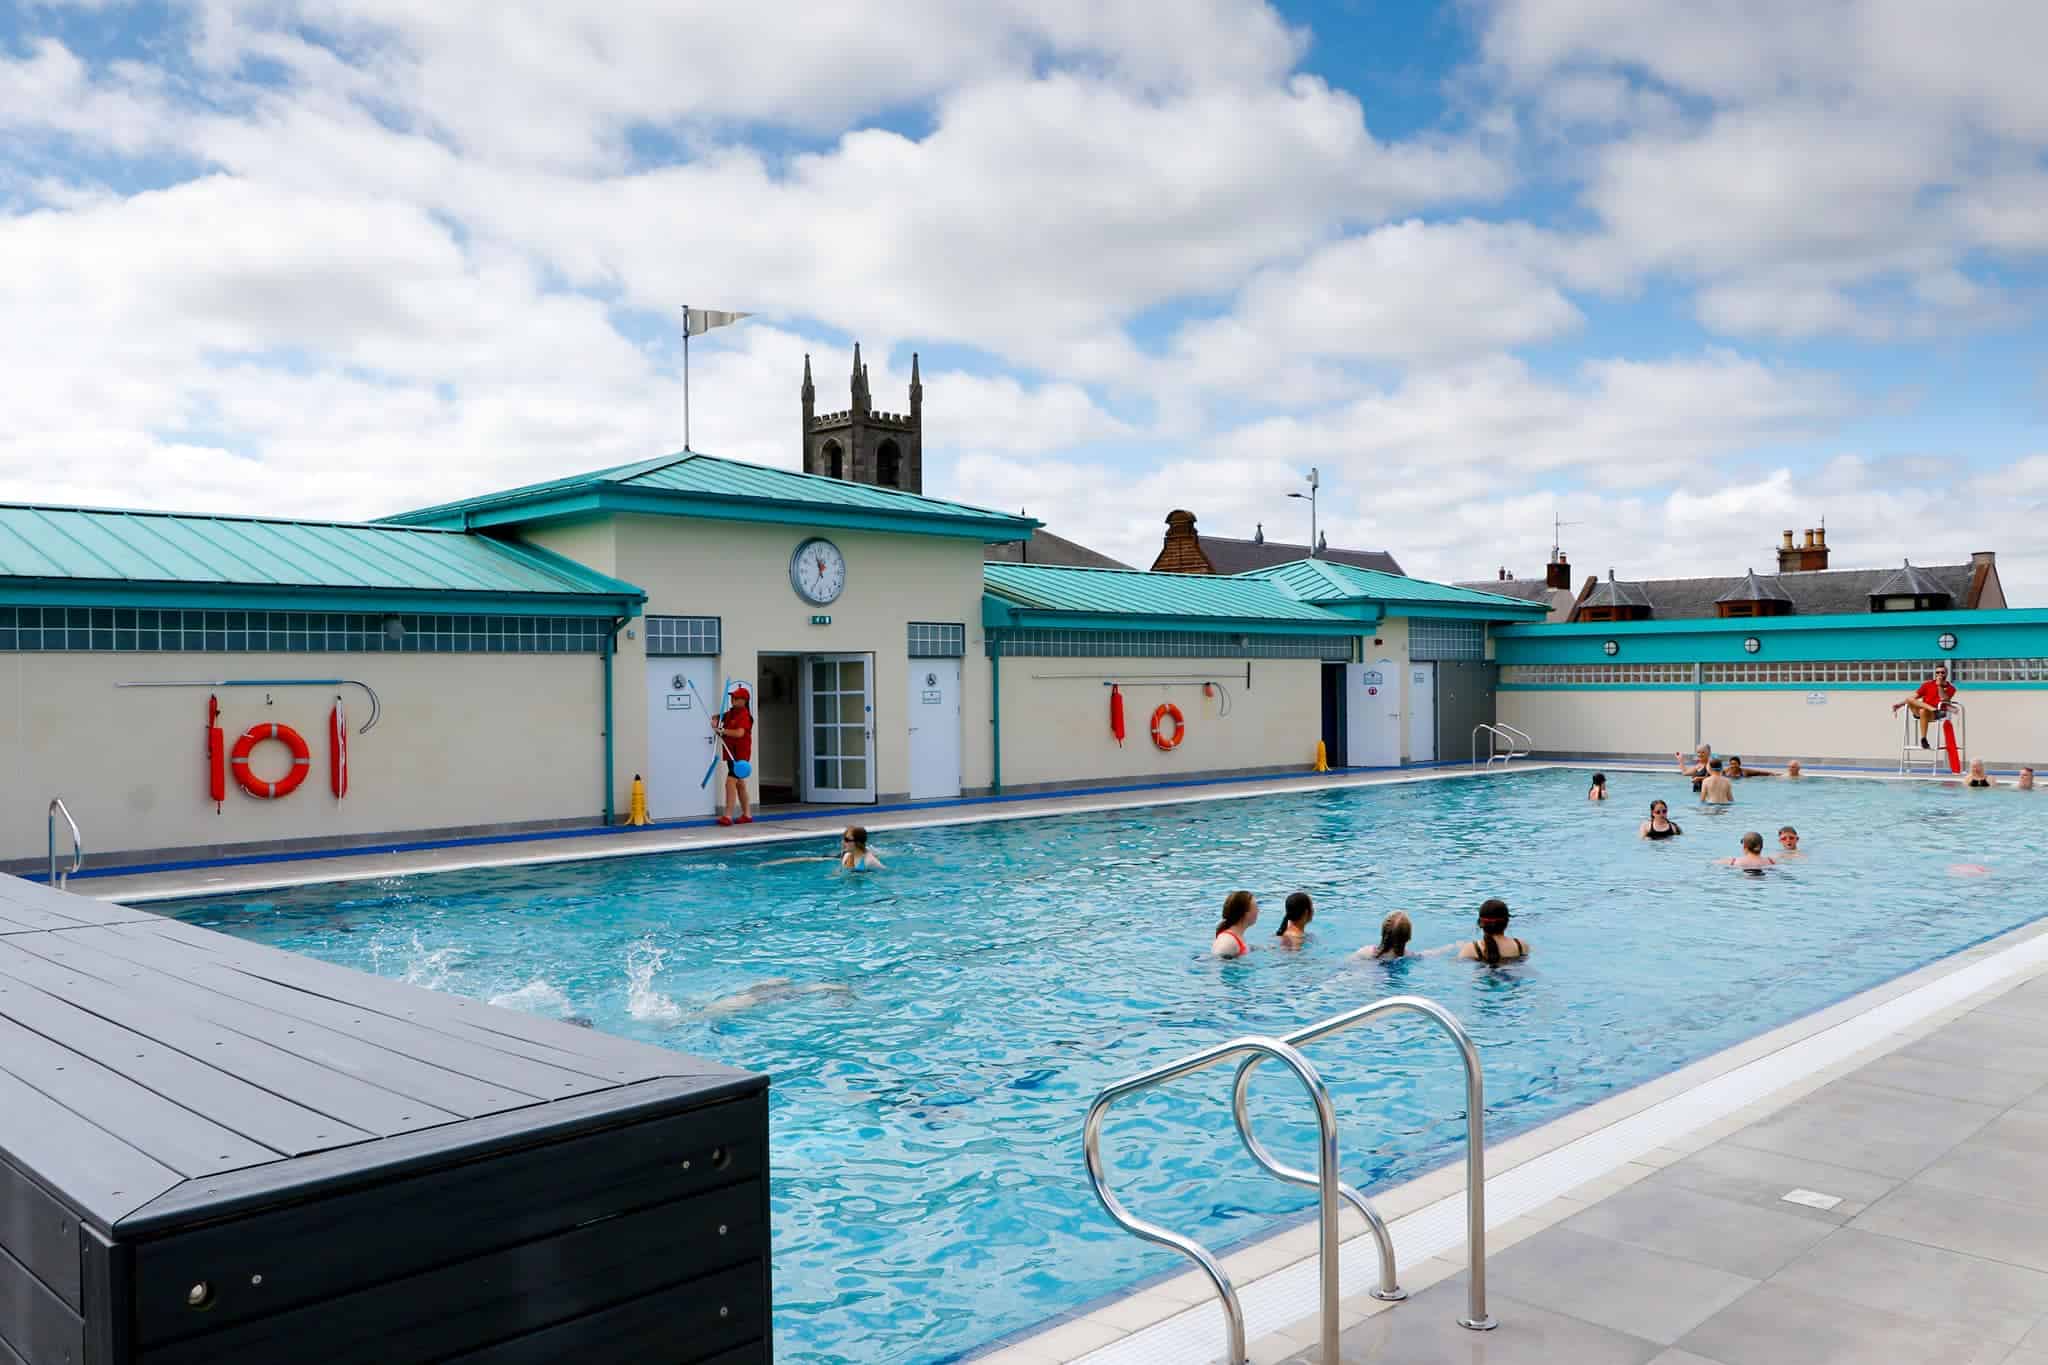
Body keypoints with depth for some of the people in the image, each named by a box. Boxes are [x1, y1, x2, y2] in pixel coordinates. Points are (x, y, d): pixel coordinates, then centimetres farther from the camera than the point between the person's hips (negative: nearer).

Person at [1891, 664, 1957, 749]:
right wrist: (1899, 704, 3)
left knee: (1923, 711, -39)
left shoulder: (1950, 688, 8)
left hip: (1937, 715, -3)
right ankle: (1933, 709, -38)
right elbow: (1914, 697, 14)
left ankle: (1923, 739, -33)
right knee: (1909, 699, -25)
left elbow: (1944, 700, -8)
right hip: (1920, 712, 3)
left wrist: (1940, 686, -10)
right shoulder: (1928, 684, 15)